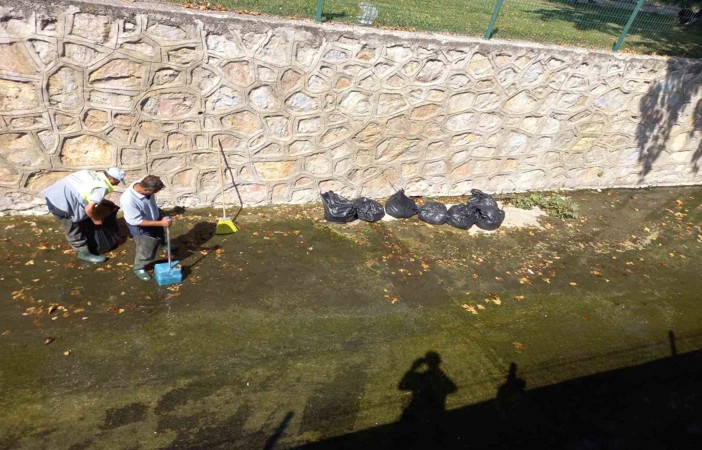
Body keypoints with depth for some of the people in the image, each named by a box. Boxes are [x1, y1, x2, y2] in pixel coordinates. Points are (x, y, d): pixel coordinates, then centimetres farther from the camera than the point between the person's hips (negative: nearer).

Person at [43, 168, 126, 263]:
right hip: (62, 202, -10)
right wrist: (96, 219, -3)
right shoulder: (102, 188, -16)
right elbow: (89, 209, -22)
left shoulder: (94, 174, 10)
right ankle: (84, 253, 21)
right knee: (75, 230, 6)